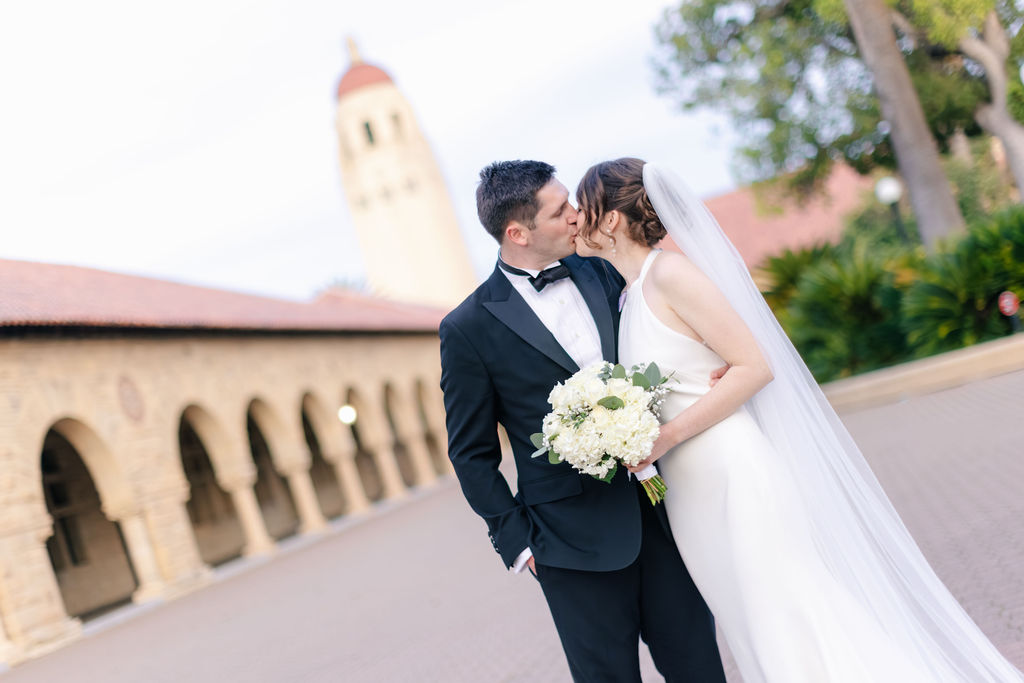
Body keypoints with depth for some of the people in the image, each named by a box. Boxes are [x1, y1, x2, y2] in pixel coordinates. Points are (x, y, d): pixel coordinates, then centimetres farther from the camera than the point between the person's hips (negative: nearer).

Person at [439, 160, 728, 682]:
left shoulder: (600, 272, 5)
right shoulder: (468, 329, -8)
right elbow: (472, 455, -2)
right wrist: (517, 539, -5)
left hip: (660, 515, 4)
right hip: (576, 545, -4)